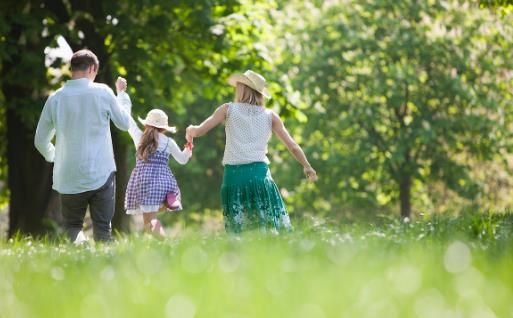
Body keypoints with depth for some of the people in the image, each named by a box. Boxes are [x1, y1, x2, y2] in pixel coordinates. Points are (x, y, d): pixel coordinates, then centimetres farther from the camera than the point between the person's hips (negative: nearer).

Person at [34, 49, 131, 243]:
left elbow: (40, 141, 7)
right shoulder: (102, 92, -6)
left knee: (72, 226, 13)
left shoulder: (55, 99, -1)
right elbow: (124, 124, 9)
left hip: (69, 179, 1)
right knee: (102, 229, 4)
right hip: (102, 174, -1)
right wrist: (121, 94, 24)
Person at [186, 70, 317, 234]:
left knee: (236, 233, 4)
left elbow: (199, 131, 5)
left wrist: (190, 130, 27)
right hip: (259, 173, 0)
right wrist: (307, 167, 25)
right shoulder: (270, 116, 11)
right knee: (274, 229, -2)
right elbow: (293, 146, 12)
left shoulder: (228, 109, 8)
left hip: (233, 174, 0)